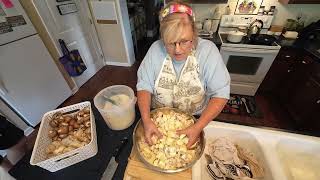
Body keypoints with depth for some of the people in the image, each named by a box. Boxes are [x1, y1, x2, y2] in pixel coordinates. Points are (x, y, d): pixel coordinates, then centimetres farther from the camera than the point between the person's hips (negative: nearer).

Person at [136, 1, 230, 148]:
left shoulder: (208, 50, -20)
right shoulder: (155, 49, -15)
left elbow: (221, 93, -19)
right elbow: (144, 85, -13)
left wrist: (198, 127, -29)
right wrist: (146, 120, -26)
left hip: (196, 119, 0)